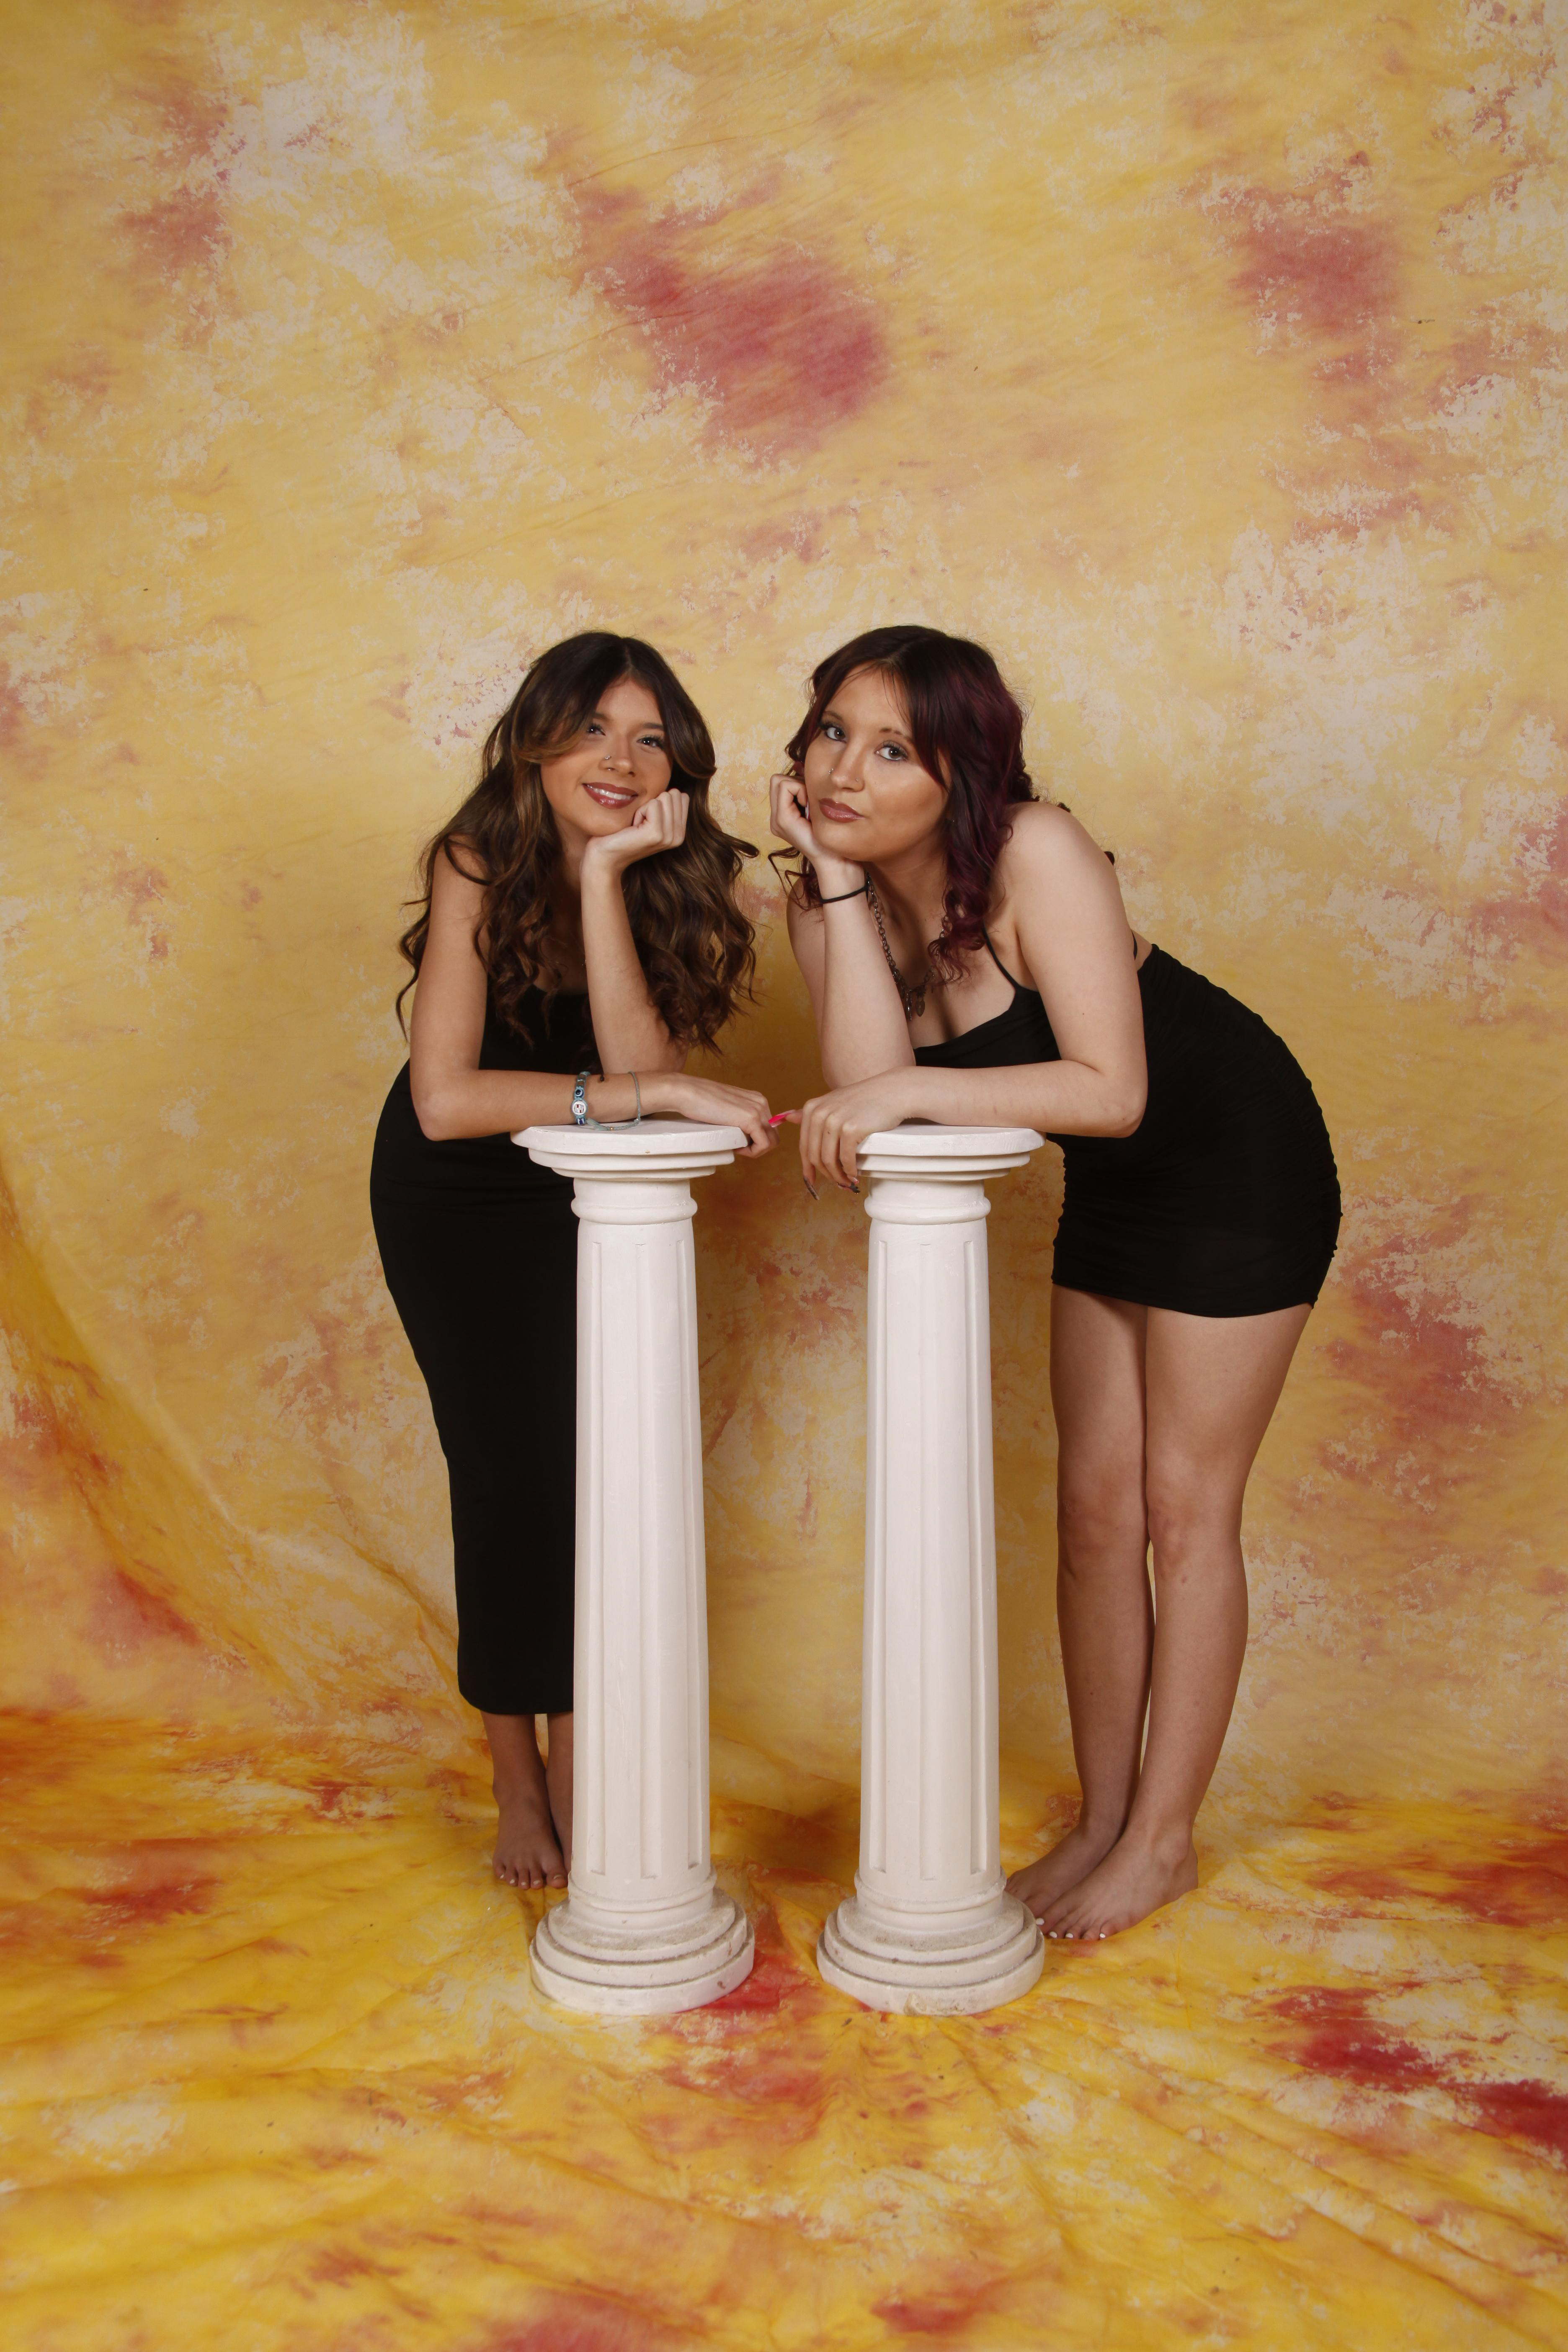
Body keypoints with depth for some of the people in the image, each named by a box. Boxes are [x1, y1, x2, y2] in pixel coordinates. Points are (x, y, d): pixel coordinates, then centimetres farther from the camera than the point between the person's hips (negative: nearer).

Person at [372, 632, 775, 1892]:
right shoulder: (478, 866, -24)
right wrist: (659, 1095, -41)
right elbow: (445, 1099, -35)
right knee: (507, 1474, -2)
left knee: (599, 1464, -2)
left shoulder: (680, 885, -16)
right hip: (456, 1198, -2)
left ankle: (573, 1763, 17)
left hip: (591, 1196, 2)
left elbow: (638, 1065, -32)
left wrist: (606, 875, -35)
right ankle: (516, 1779, 17)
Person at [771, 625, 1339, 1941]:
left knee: (1184, 1511, 1)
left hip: (1242, 1162, -6)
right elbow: (868, 1104, -25)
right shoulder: (833, 902, -10)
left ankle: (1163, 1841, 17)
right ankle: (1103, 1820, 24)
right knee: (1095, 1508, 10)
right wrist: (839, 889, -27)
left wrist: (910, 1088, -39)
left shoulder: (1037, 856, -28)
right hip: (1111, 1190, 7)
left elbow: (1111, 1092, -34)